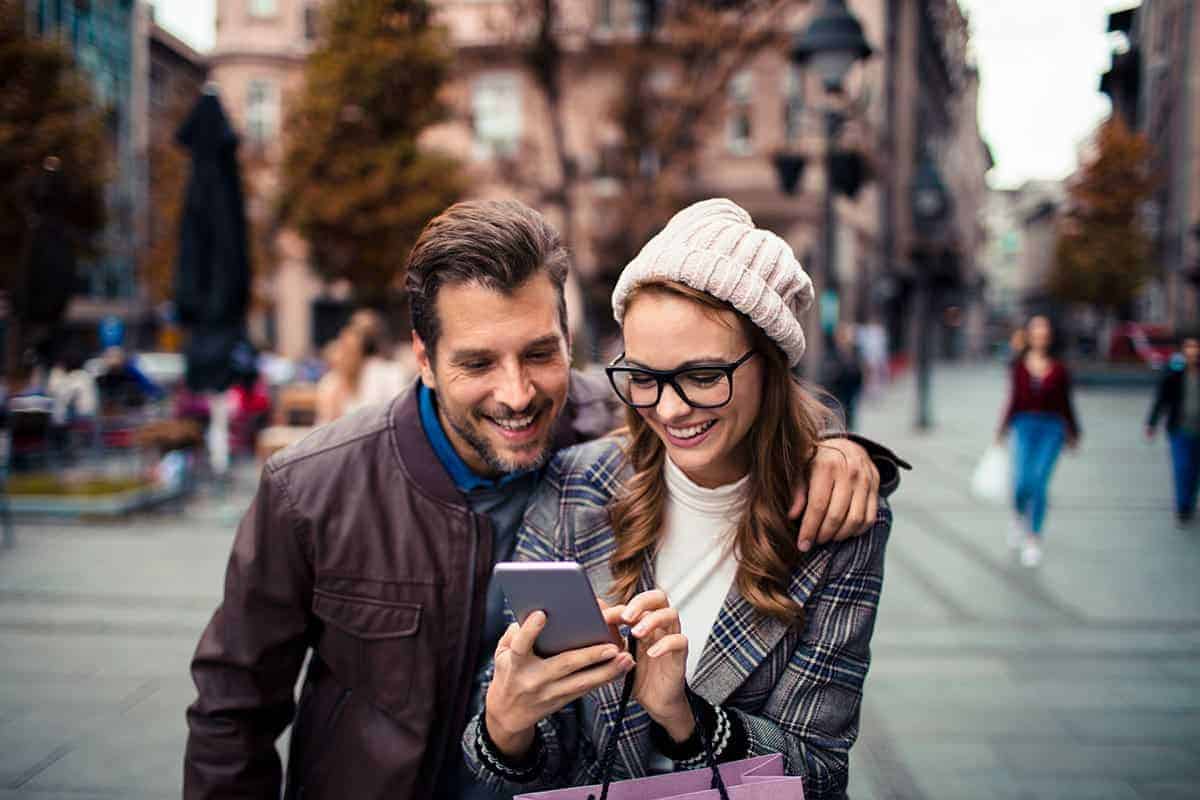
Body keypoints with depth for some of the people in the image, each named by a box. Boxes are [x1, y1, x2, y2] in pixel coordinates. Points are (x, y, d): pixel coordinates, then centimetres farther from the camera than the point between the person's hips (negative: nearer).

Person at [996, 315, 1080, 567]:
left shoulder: (1059, 369, 2)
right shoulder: (1019, 366, 4)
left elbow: (1065, 403, 9)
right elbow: (1013, 401, 8)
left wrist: (1073, 433, 12)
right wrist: (1002, 431, 6)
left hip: (1052, 428, -1)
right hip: (1025, 426, 1)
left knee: (1039, 482, -9)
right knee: (1021, 481, -9)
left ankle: (1034, 540, 3)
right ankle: (1019, 518, 27)